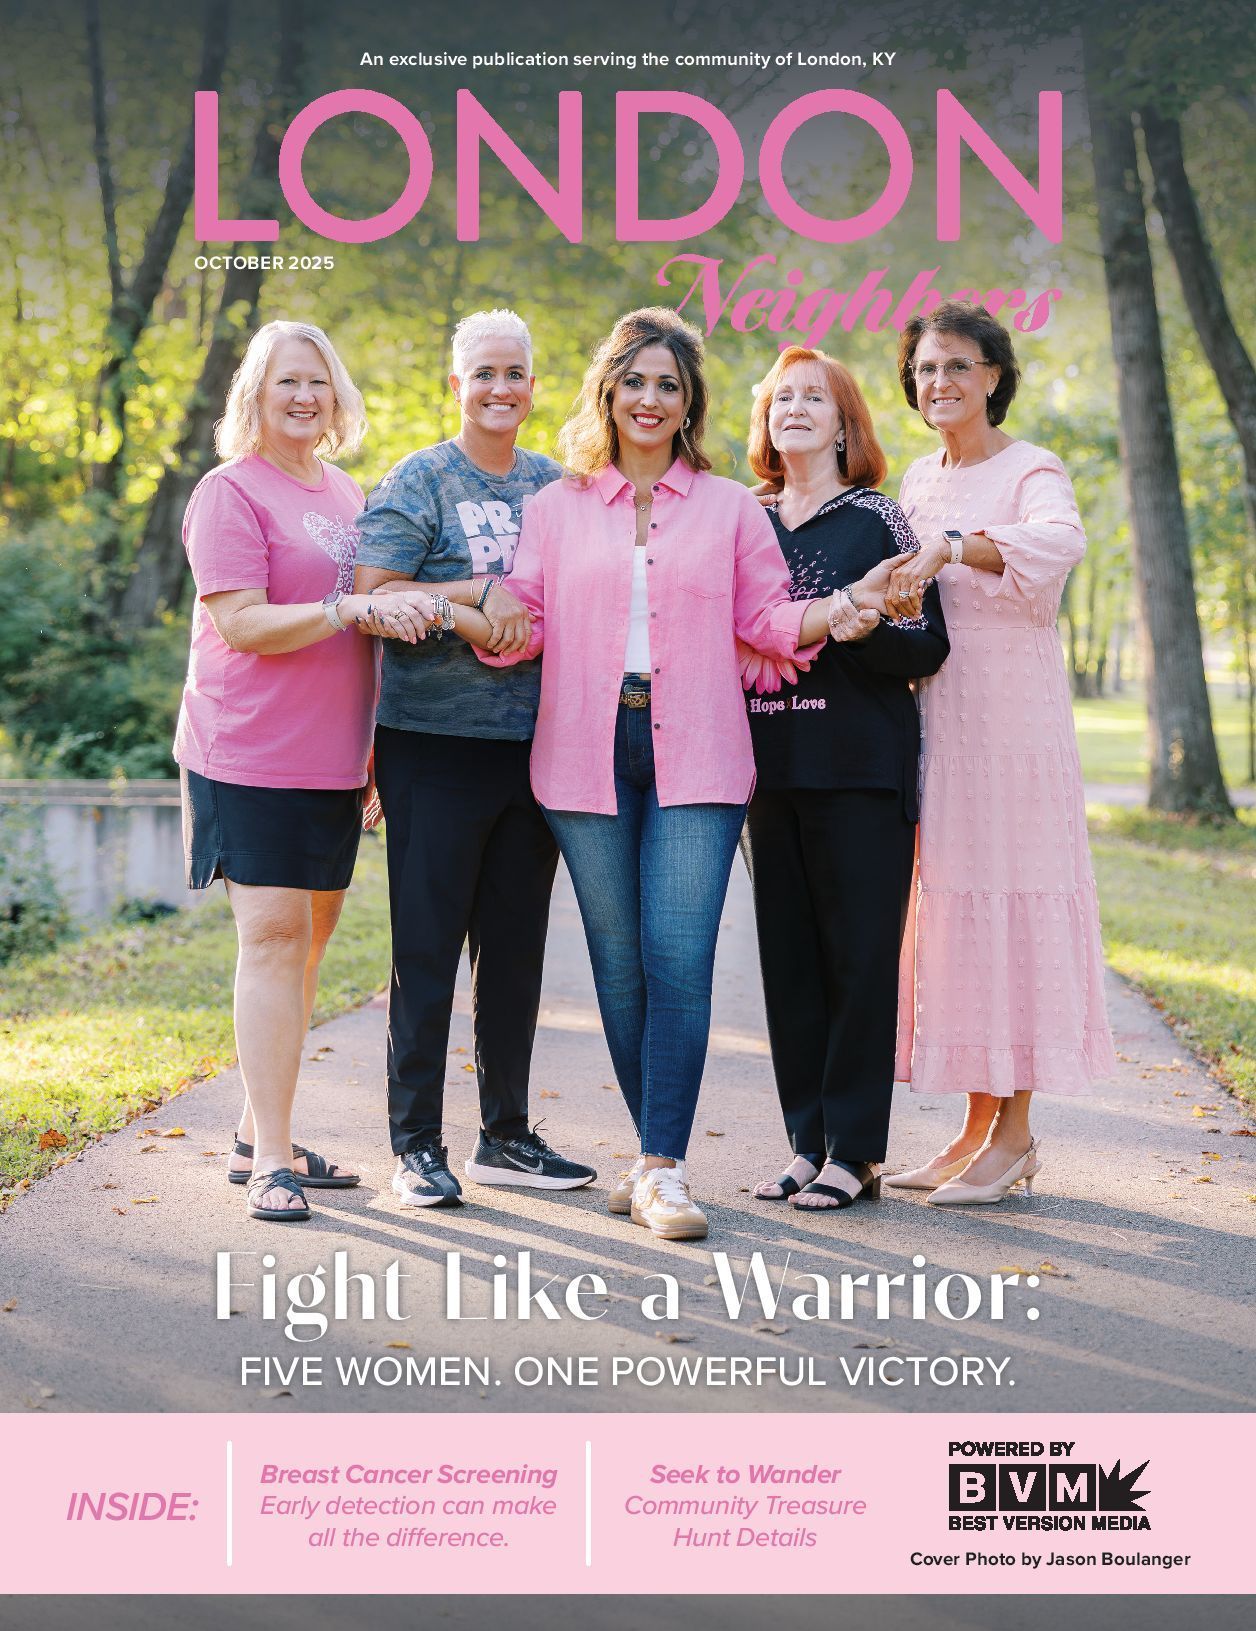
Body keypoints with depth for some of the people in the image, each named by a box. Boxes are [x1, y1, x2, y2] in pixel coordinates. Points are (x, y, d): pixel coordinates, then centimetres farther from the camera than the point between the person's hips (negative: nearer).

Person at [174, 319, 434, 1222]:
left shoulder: (346, 492, 17)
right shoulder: (231, 491, -5)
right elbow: (241, 623, -15)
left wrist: (370, 749, 22)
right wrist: (352, 609, -25)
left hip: (333, 757, 7)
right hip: (252, 751, -7)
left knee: (308, 939, 10)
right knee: (274, 937, -9)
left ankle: (262, 1137, 21)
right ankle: (270, 1158, -4)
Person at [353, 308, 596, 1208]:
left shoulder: (554, 484, 14)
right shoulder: (419, 482, -1)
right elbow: (372, 596, -10)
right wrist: (483, 594, -16)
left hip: (535, 742, 5)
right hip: (435, 738, -5)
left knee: (518, 945, 11)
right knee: (427, 946, -2)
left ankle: (506, 1135, 21)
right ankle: (417, 1143, 7)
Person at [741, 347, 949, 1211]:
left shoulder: (878, 519, 0)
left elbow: (930, 647, -4)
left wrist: (864, 630, -22)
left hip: (862, 770, -5)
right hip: (774, 766, 5)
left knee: (859, 955, -4)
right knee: (787, 955, 6)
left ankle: (855, 1150, 3)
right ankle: (809, 1140, 15)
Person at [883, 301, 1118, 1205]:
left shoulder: (1030, 471, -5)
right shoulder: (919, 480, 15)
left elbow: (1061, 539, -28)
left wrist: (949, 548, -36)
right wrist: (888, 605, 1)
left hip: (1011, 715, -6)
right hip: (932, 715, 7)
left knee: (1004, 900, -5)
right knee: (947, 902, 6)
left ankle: (1015, 1131, 3)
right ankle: (979, 1123, 14)